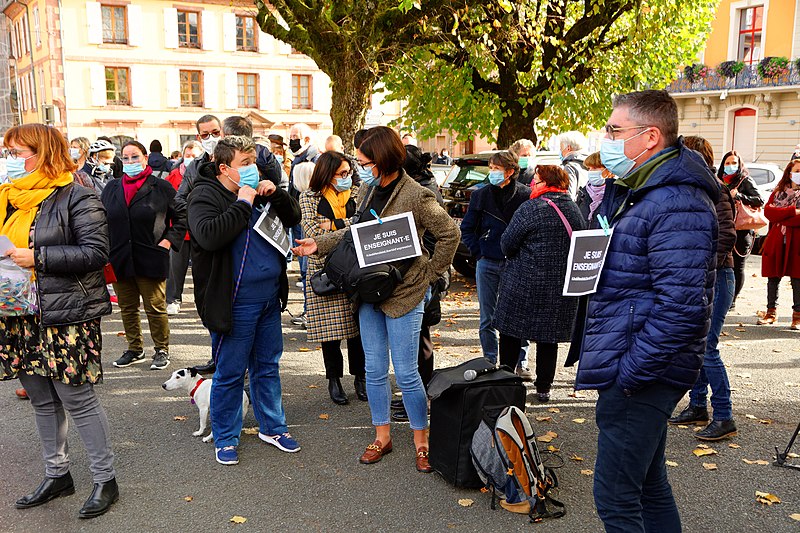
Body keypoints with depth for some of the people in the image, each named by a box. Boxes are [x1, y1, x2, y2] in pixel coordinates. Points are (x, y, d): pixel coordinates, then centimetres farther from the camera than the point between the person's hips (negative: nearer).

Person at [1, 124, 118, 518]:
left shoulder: (76, 197, -10)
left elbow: (96, 252, -17)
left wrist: (37, 257, -20)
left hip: (65, 317, -7)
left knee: (78, 400, -1)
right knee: (42, 400, 16)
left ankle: (105, 480, 14)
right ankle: (57, 474, 31)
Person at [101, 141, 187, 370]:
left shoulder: (161, 187, -1)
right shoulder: (111, 188, 11)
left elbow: (181, 214, 4)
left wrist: (169, 240, -5)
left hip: (150, 259, -4)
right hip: (119, 259, 4)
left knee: (156, 308, 2)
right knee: (127, 308, 13)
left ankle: (162, 350, 16)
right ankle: (134, 349, 27)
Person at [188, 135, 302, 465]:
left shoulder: (258, 191, 12)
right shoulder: (205, 196, -10)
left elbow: (293, 218, 17)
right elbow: (209, 236, -29)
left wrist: (276, 194, -1)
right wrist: (243, 203, -22)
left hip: (269, 298, 7)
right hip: (234, 303, -7)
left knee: (268, 366, 18)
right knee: (230, 373, 5)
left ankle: (272, 427, 33)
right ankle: (225, 438, 22)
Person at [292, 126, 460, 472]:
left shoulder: (416, 196, -15)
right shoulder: (367, 190, 6)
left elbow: (449, 233, -11)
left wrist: (430, 274, -8)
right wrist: (319, 244, 5)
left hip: (404, 293, -6)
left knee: (406, 372, 0)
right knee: (375, 369, 12)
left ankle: (421, 440, 20)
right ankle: (382, 436, 28)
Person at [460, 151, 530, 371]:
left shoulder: (526, 195, -5)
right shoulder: (481, 195, 3)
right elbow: (466, 228, 11)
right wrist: (479, 252, 2)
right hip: (488, 264, 3)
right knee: (487, 318, 8)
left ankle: (518, 363, 15)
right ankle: (490, 363, 19)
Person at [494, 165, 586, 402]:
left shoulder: (531, 209, -15)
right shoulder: (575, 210, 4)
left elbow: (507, 244, -11)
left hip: (525, 283, -5)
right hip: (561, 286, 5)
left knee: (511, 332, 9)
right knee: (549, 337, 12)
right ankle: (544, 387, 19)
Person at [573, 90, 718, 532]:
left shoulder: (677, 205, -20)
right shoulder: (633, 193, 14)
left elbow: (680, 306, -26)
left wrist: (630, 374, -23)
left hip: (639, 378, -10)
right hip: (633, 371, 10)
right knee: (647, 486, 22)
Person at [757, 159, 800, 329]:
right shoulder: (778, 191, 15)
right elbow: (768, 211, -2)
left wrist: (780, 217, -9)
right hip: (776, 241, 3)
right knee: (773, 278, 5)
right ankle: (771, 312, 14)